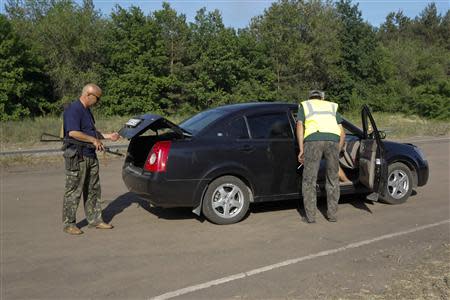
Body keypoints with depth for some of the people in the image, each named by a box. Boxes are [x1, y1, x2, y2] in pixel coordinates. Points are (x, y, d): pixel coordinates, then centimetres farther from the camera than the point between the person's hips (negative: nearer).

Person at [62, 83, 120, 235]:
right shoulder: (73, 109, -15)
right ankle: (68, 224, 11)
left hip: (90, 156, 10)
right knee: (73, 191, 0)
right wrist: (94, 140, -21)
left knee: (93, 189, 14)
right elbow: (73, 133, -27)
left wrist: (108, 136, 19)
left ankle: (94, 219, 24)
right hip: (77, 157, -10)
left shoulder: (86, 110, 17)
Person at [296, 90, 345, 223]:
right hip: (332, 140, 2)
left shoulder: (304, 106, 28)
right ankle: (332, 214, 21)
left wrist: (301, 150, 6)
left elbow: (299, 126, 8)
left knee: (309, 181, 7)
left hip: (313, 140, -2)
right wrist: (337, 152, 32)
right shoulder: (332, 107, 34)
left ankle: (310, 216, 9)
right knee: (333, 180, 17)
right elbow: (342, 133, 26)